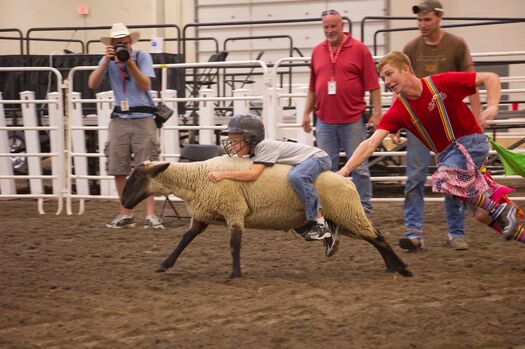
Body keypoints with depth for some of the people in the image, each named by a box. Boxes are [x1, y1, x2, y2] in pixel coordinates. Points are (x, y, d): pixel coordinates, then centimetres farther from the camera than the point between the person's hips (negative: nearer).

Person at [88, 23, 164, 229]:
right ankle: (125, 215, 12)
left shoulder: (142, 57, -1)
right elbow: (92, 84, -6)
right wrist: (106, 62, -16)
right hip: (119, 119, 3)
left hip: (142, 118, -3)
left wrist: (129, 62, -18)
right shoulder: (108, 60, 6)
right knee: (118, 170, 3)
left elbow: (145, 85, -10)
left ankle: (150, 215, -8)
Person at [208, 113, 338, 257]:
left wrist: (223, 174, -40)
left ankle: (320, 223, -32)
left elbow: (252, 174, -39)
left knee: (296, 176, -38)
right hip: (305, 160, 10)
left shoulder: (265, 147, -28)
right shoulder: (255, 150, 1)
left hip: (317, 157, -10)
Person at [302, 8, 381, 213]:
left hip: (353, 121, -4)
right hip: (325, 121, 4)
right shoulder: (317, 52, 11)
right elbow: (312, 87, 17)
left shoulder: (359, 50, -2)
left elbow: (373, 85, -3)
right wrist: (306, 113, 12)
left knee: (359, 167, 0)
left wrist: (376, 112, -9)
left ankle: (364, 208, 7)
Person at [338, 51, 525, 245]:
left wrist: (492, 107, -25)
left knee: (442, 179, -30)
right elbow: (371, 143, -14)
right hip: (446, 154, 5)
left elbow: (490, 78, -9)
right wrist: (345, 170, -27)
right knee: (483, 214, 6)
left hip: (472, 141, -5)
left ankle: (500, 210, -19)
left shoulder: (441, 83, -16)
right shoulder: (397, 111, -6)